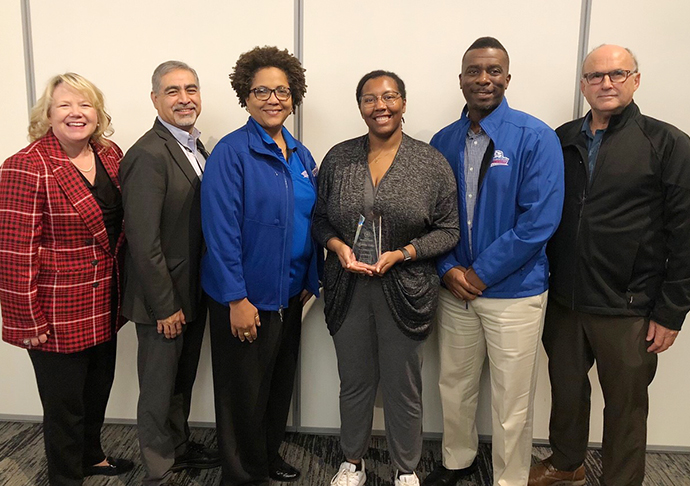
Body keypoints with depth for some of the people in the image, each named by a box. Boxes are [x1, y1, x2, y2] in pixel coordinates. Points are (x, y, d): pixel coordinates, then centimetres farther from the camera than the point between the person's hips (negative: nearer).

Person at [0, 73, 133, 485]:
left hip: (104, 307, 7)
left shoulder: (111, 156, 3)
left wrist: (122, 292, 9)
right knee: (65, 404, 11)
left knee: (98, 389, 24)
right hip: (58, 317, -6)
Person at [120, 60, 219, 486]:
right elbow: (143, 242, -23)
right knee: (159, 389, 10)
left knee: (183, 380, 24)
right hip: (163, 300, -8)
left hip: (194, 291, 8)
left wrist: (199, 294, 10)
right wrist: (165, 305, -18)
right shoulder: (148, 155, -20)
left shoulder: (195, 147, 8)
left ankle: (179, 446, 44)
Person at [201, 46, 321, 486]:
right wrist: (237, 299, -18)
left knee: (281, 383, 20)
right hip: (245, 299, -6)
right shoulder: (231, 153, -13)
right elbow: (221, 230, -17)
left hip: (289, 296, 7)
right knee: (245, 391, 10)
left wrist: (310, 281, 8)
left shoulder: (301, 156, 7)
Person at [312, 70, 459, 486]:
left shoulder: (431, 163, -4)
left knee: (404, 387, 11)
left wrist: (402, 254, -16)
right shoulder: (338, 158, 2)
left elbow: (448, 231, -2)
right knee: (354, 382, 16)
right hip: (348, 288, 2)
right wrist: (338, 246, -11)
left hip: (404, 290, -2)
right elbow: (321, 219, 9)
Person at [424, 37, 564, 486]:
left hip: (513, 291, -4)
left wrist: (482, 273, -14)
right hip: (455, 287, 4)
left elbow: (540, 220, -16)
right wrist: (448, 269, -8)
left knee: (512, 404, 8)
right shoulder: (444, 141, 4)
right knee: (454, 386, 18)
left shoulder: (535, 137, -10)